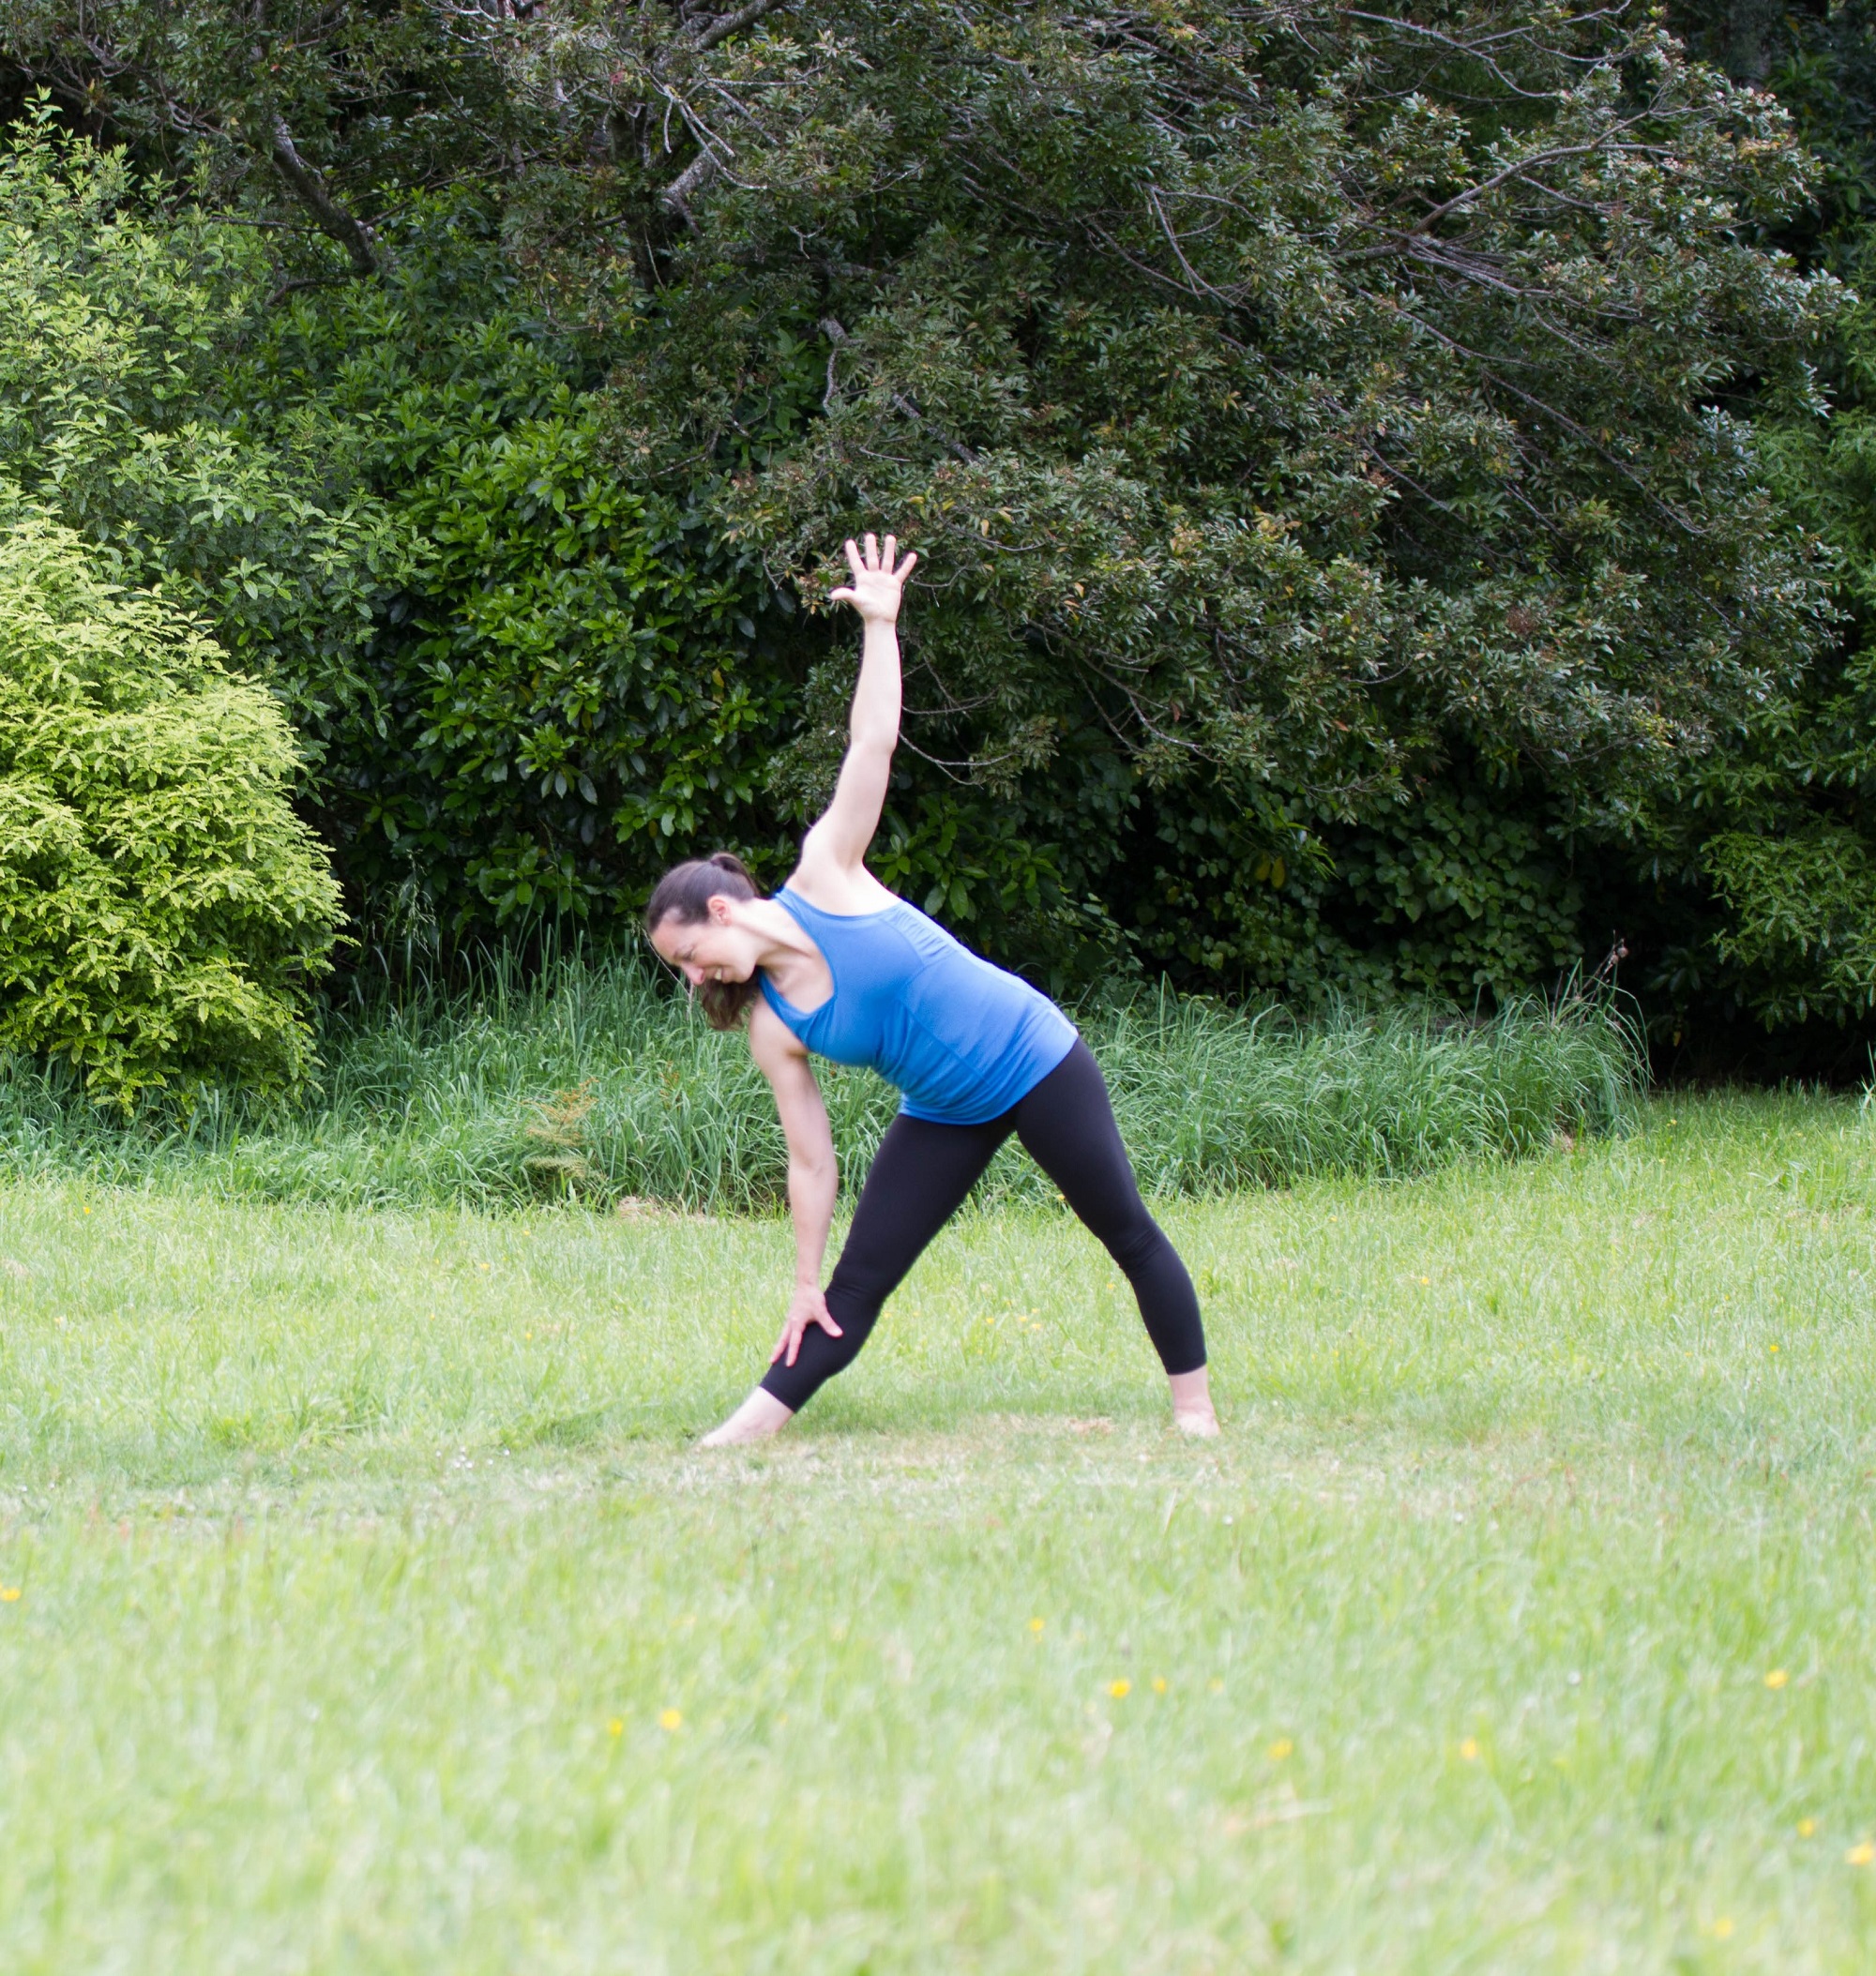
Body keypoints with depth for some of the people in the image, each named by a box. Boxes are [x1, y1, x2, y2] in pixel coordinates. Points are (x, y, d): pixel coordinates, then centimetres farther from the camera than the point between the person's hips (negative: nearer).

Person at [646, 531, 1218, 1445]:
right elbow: (811, 1160, -3)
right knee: (853, 1288, -1)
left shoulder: (824, 877, -16)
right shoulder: (771, 1031, -6)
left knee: (1130, 1234, 3)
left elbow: (872, 743, -17)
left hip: (1036, 1060, -3)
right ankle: (747, 1431, -2)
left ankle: (1195, 1408, 15)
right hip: (945, 1117, 3)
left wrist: (879, 624, -21)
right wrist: (803, 1285, -4)